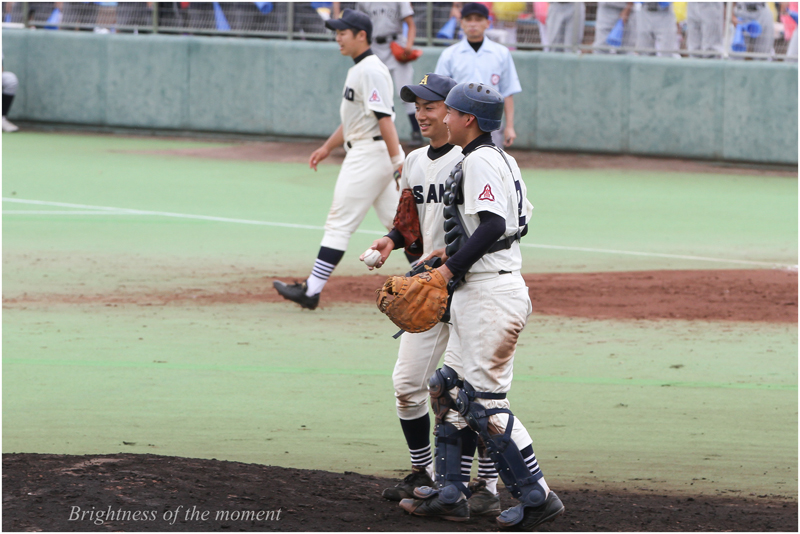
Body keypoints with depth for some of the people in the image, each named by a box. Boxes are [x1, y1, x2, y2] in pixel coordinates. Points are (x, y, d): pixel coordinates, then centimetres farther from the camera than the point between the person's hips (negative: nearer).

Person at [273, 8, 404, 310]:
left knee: (340, 221, -8)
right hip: (364, 152, 11)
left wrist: (397, 160, -29)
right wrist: (328, 147, 28)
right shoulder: (358, 69, 17)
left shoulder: (371, 71, -16)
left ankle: (312, 290, -7)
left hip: (371, 152, -11)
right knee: (396, 220, 11)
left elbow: (384, 117, -23)